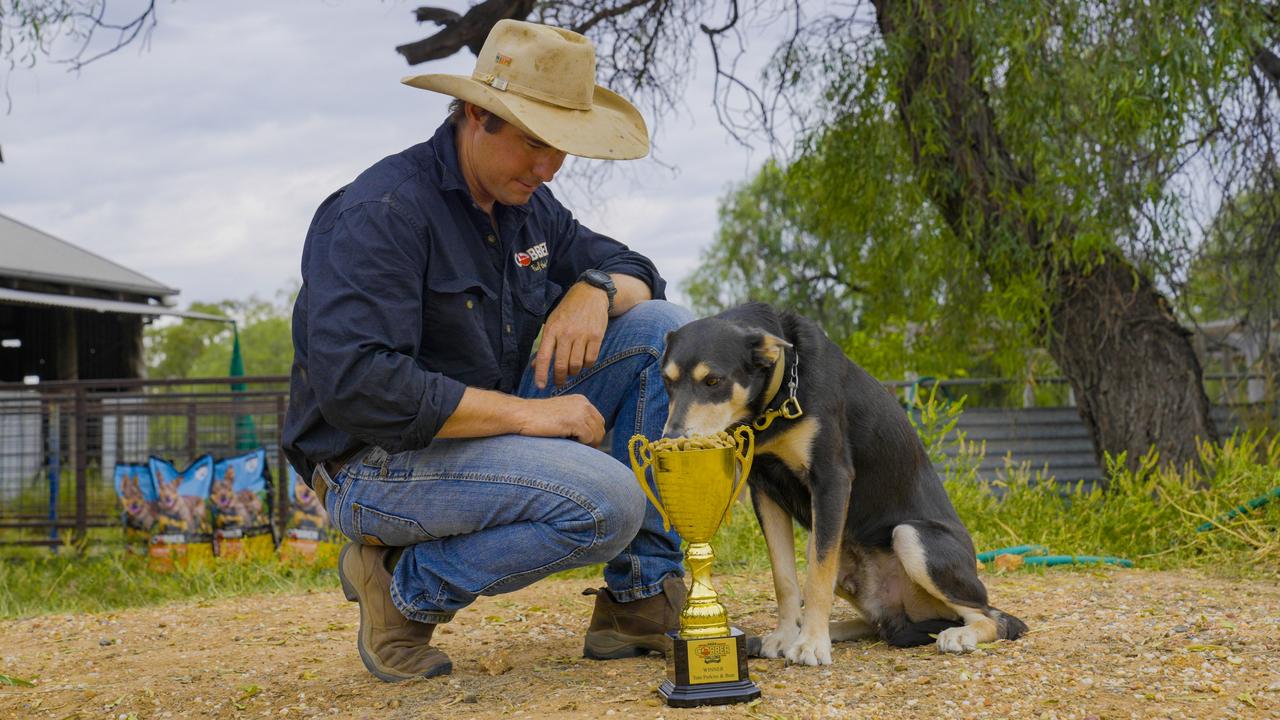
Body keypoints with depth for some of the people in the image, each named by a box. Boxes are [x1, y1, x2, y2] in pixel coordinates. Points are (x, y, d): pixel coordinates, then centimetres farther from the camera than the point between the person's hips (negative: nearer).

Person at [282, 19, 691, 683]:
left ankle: (643, 600, -4)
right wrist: (526, 411, -27)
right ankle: (406, 586, -7)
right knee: (607, 503, -30)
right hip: (380, 463, -9)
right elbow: (353, 385, -29)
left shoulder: (528, 205, 8)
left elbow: (636, 271, 16)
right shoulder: (383, 211, -19)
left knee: (662, 327, -4)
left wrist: (595, 289, -10)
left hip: (491, 436, 9)